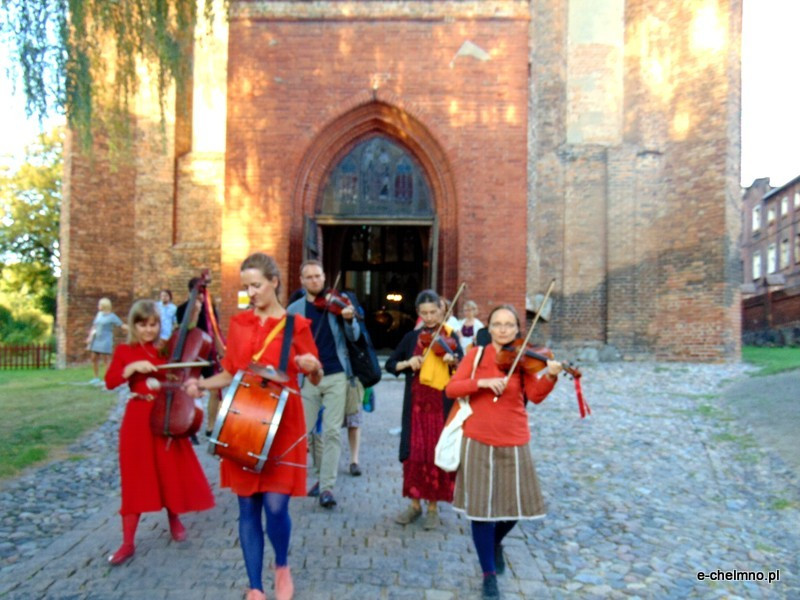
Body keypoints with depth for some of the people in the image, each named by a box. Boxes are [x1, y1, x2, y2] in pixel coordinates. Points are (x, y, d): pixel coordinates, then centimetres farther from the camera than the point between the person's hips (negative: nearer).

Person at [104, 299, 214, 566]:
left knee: (173, 472, 9)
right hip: (138, 418, -1)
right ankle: (128, 543, 10)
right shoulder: (124, 351, 2)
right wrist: (133, 367, -23)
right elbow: (110, 381, -10)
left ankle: (174, 520, 34)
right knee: (136, 477, 1)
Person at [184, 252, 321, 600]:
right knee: (248, 507, 7)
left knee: (276, 505, -5)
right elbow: (230, 374, 11)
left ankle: (282, 565, 27)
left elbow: (316, 377, 3)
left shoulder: (296, 326, -2)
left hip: (282, 424, -3)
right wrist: (202, 384, -7)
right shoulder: (238, 323, 7)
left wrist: (313, 366, -19)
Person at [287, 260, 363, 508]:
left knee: (332, 431, -4)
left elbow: (354, 337, -4)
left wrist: (350, 320, -25)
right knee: (305, 429, 9)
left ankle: (327, 486, 4)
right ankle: (321, 475, 31)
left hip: (336, 376, -2)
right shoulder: (294, 309, 5)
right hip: (307, 378, 2)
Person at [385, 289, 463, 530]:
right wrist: (407, 363, -12)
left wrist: (453, 360, -32)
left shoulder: (450, 336, 0)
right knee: (415, 453, 4)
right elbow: (390, 364, 8)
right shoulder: (412, 337, 6)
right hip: (416, 403, 2)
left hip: (442, 404, -2)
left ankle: (433, 507, 17)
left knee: (438, 453, 3)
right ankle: (415, 503, 20)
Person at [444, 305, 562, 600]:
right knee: (481, 506, 2)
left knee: (514, 505, 10)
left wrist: (550, 376, -32)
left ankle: (496, 542, 44)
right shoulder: (476, 354, -1)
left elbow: (535, 395, -14)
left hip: (513, 442, 1)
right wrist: (481, 382, -23)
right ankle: (489, 574, 20)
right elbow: (451, 388, -9)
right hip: (478, 441, -1)